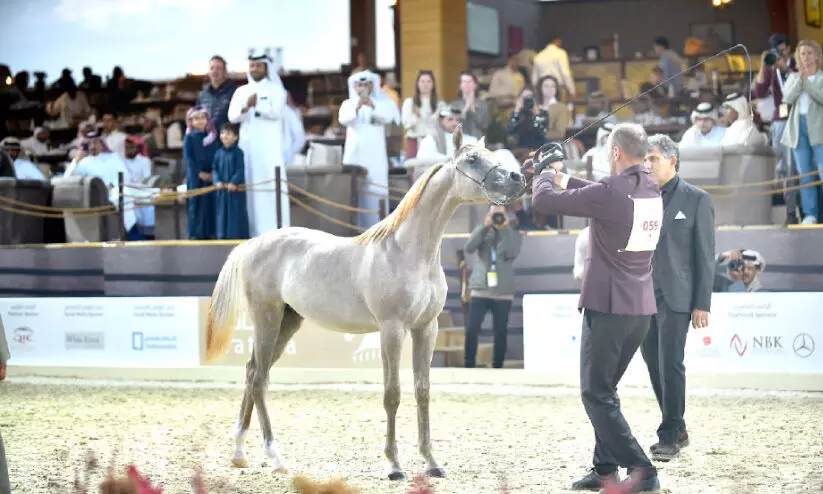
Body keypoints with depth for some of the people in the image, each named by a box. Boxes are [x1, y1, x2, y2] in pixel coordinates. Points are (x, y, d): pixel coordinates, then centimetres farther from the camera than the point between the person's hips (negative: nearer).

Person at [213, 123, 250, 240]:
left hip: (236, 188, -4)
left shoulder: (238, 152, -7)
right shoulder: (219, 153, 6)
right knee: (223, 211, 9)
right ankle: (223, 235, 16)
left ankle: (238, 234, 6)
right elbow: (215, 169, 5)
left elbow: (241, 169, -11)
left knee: (237, 212, 0)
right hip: (222, 188, 4)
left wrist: (234, 182, -21)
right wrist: (217, 181, -11)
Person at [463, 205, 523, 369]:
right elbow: (469, 248, -8)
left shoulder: (513, 233, 7)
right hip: (480, 290, 0)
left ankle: (498, 366, 10)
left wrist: (505, 229, -15)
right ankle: (469, 366, -2)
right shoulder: (482, 231, 10)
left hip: (503, 292, 0)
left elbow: (512, 253, -12)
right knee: (472, 329, -7)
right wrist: (485, 226, -13)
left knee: (501, 332, 3)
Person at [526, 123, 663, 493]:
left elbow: (543, 201, -12)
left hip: (607, 307, -8)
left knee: (596, 394, -2)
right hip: (642, 309, 8)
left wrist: (544, 174, 9)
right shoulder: (652, 191, 6)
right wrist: (564, 178, 25)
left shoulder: (609, 191, -18)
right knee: (605, 389, 19)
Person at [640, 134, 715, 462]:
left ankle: (670, 437, -3)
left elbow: (705, 255, -3)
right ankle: (677, 431, 20)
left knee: (670, 365, -10)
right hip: (642, 297, 5)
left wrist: (702, 304, -8)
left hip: (674, 299, -5)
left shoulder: (696, 200, -1)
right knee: (654, 366, 8)